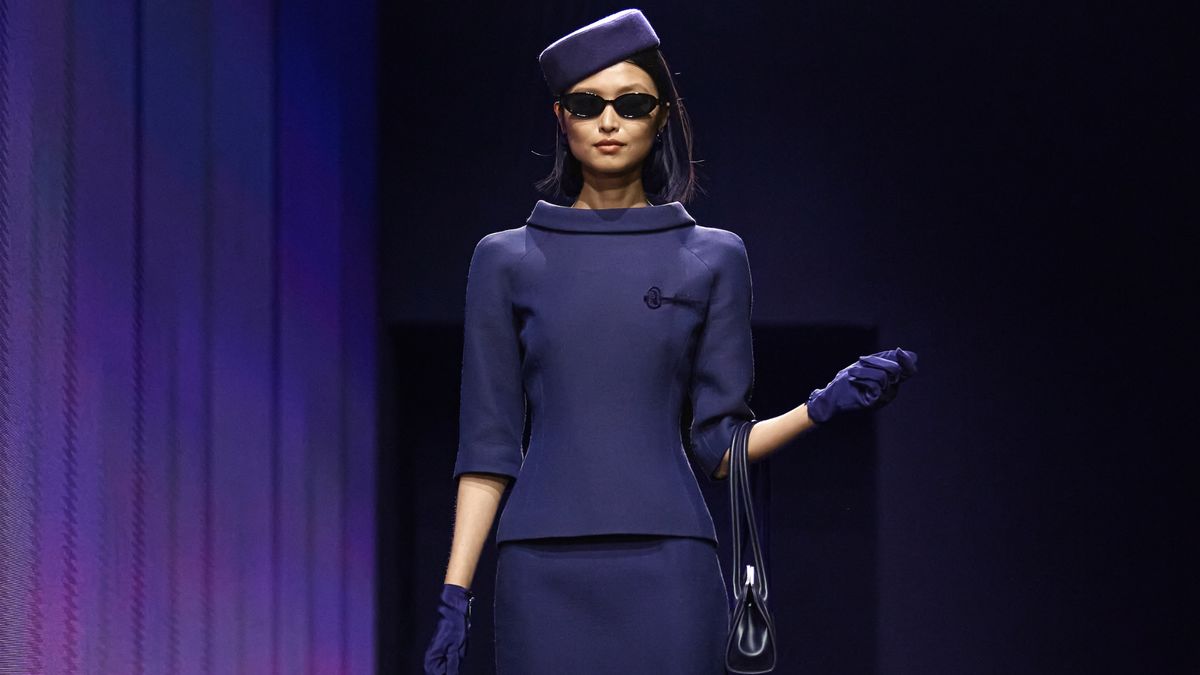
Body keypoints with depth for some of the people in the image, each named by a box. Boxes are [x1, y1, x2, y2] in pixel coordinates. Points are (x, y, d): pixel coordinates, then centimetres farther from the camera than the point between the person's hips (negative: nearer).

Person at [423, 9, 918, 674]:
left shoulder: (713, 258, 9)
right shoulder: (506, 260, 9)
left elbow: (720, 445, 7)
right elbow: (488, 446, 7)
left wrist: (821, 407, -9)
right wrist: (454, 595, 1)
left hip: (668, 568, 0)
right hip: (544, 570, 0)